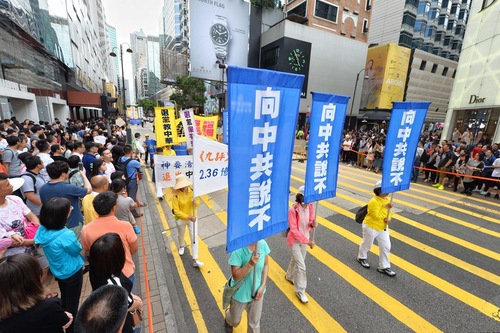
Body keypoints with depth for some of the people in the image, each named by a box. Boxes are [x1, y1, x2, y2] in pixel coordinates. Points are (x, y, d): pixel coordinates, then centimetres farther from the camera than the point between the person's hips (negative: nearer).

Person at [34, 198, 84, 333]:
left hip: (57, 271, 7)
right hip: (72, 272, -7)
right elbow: (77, 250, -18)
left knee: (64, 299, 29)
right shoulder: (66, 235, -37)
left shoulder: (42, 230, -15)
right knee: (72, 303, 15)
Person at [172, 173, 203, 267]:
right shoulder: (176, 195, -25)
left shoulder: (192, 191, -16)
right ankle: (182, 246, 61)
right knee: (181, 235, 26)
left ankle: (195, 260, 11)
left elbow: (198, 203, -5)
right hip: (181, 219, -1)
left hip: (193, 217, 1)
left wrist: (196, 202, -30)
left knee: (194, 238, 0)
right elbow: (176, 211, -25)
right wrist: (188, 217, -36)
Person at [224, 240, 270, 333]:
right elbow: (235, 276, -26)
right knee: (235, 320, 27)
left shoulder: (262, 244, -18)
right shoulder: (237, 249, -31)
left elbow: (266, 265, -2)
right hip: (240, 293, -2)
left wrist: (263, 285, -9)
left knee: (255, 322, 20)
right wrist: (250, 264, -40)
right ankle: (228, 321, 61)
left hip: (257, 291, 2)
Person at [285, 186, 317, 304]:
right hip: (295, 240, -6)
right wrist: (307, 241, -24)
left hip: (305, 238, 6)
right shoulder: (293, 210, -28)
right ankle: (300, 291, 21)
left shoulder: (310, 206, -10)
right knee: (301, 265, -2)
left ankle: (289, 276, 52)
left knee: (296, 259, 24)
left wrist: (313, 224, -21)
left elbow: (310, 222, 2)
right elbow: (293, 230, -24)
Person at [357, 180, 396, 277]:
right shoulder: (374, 202, -28)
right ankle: (362, 258, 42)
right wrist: (386, 207, -29)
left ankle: (384, 267, 25)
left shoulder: (386, 200, -1)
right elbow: (377, 216, -29)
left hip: (383, 228, 8)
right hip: (371, 227, -7)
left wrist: (389, 218, -10)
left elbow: (389, 212, 11)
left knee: (386, 247, 9)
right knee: (367, 244, 15)